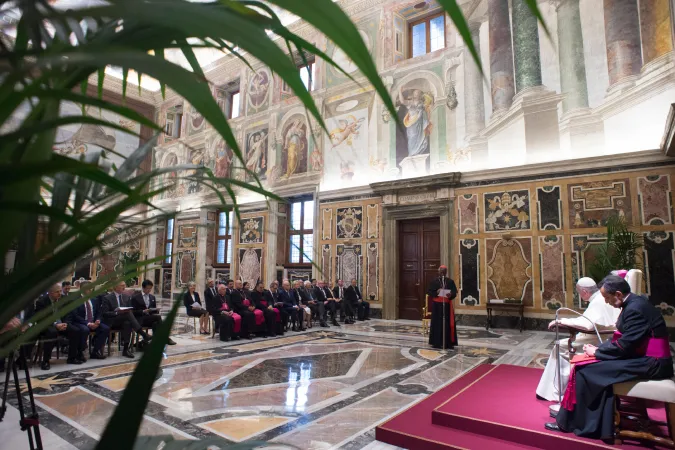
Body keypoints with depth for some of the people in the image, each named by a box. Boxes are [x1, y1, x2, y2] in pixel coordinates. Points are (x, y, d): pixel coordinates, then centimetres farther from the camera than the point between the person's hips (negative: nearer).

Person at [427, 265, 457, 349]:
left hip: (447, 305, 2)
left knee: (447, 323, 2)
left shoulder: (450, 281, 6)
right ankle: (437, 342, 6)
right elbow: (429, 292, -3)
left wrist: (450, 295, -21)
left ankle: (448, 342, 9)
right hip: (437, 305, -2)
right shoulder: (434, 281, 1)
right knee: (437, 323, 0)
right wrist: (436, 292, -21)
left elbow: (454, 292, 1)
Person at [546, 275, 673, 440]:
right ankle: (600, 425, 9)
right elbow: (622, 339, 13)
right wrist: (598, 348, 1)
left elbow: (624, 346, -21)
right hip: (645, 357, 10)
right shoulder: (635, 303, 10)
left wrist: (596, 352, -8)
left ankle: (567, 422, 1)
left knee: (585, 370, -13)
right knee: (592, 366, 3)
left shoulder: (635, 308, -21)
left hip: (651, 363, -10)